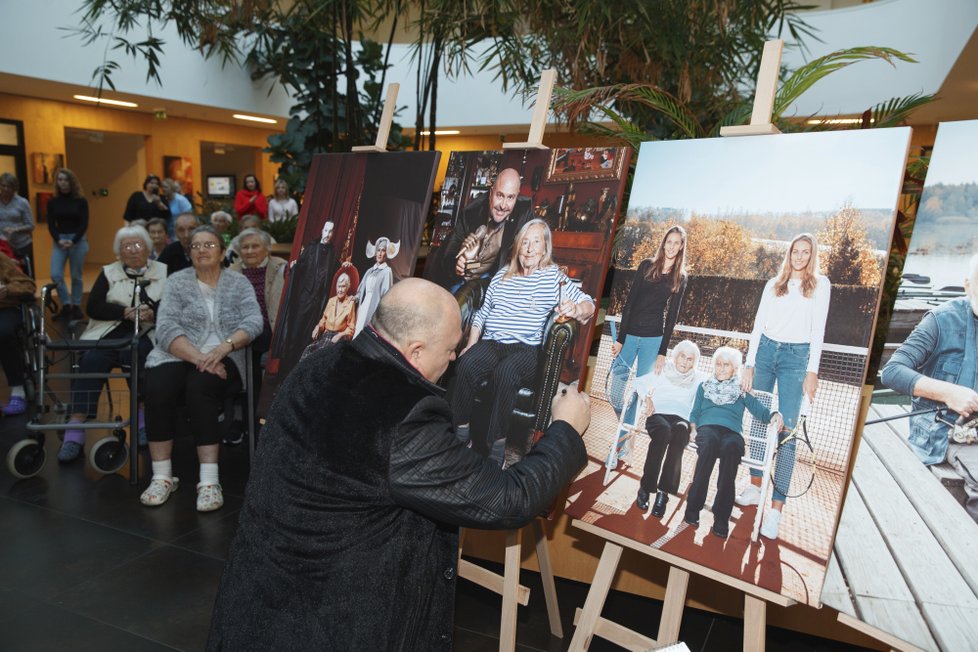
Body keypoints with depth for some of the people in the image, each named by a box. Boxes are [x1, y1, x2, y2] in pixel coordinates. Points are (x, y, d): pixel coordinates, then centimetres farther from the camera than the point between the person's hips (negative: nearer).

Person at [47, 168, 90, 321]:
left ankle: (76, 307, 16)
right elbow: (51, 225, 2)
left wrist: (73, 241, -17)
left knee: (76, 276, 4)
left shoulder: (81, 201, -2)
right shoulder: (53, 201, 3)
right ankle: (66, 306, 7)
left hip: (78, 241, -2)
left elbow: (84, 224, -6)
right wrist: (58, 240, -15)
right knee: (56, 275, -8)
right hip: (59, 240, 2)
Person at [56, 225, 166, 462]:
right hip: (110, 331, 2)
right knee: (91, 359, -27)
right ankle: (75, 430, -30)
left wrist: (153, 314, -17)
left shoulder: (164, 272, 13)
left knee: (132, 351, -35)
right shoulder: (109, 272, 17)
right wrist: (125, 312, -10)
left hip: (147, 333, -2)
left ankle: (143, 416, -21)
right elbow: (93, 307, 6)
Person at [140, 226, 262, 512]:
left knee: (199, 389, -33)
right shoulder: (176, 281, 10)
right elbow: (166, 328, -4)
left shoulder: (239, 283, 12)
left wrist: (225, 346, -23)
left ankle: (209, 481, -29)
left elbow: (253, 322, -3)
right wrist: (199, 358, -19)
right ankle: (162, 477, -16)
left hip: (221, 358, -1)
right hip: (178, 356, 1)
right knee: (158, 390, -29)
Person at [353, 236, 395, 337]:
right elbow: (361, 292, 18)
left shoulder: (387, 271, -5)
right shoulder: (370, 271, 16)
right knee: (358, 334, 4)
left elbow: (386, 295, -11)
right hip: (363, 308, 7)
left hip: (374, 309, -7)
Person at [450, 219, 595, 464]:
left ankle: (497, 444, -27)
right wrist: (470, 346, 7)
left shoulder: (554, 277, 7)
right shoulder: (502, 275, 18)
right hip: (491, 342, 3)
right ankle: (460, 430, -19)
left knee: (504, 372, -36)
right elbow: (482, 313, 19)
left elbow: (588, 304, -1)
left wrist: (576, 309, -25)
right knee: (466, 364, -29)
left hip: (526, 349, -3)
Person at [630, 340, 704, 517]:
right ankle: (645, 487, -35)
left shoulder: (697, 379, 23)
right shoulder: (662, 372, 22)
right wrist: (647, 398, -5)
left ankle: (664, 492, -42)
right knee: (663, 430, -39)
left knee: (680, 431, -38)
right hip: (658, 414, -1)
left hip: (681, 418, 1)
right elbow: (638, 382, 14)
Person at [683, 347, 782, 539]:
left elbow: (759, 409, 12)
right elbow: (695, 412, 23)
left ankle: (721, 518, -39)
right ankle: (693, 508, -39)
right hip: (707, 427, 0)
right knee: (709, 442, -39)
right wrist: (691, 426, 2)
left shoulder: (742, 390, 26)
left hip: (732, 431, 0)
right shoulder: (704, 386, 30)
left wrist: (773, 415, -10)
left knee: (730, 448, -39)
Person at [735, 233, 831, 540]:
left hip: (796, 357, -3)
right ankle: (755, 486, 19)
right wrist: (749, 365, 2)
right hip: (766, 351, 3)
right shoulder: (774, 284, 12)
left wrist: (812, 372, -7)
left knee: (786, 431, -9)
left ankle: (776, 506, -9)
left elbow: (818, 330, 1)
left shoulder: (820, 284, 6)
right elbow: (758, 325, 9)